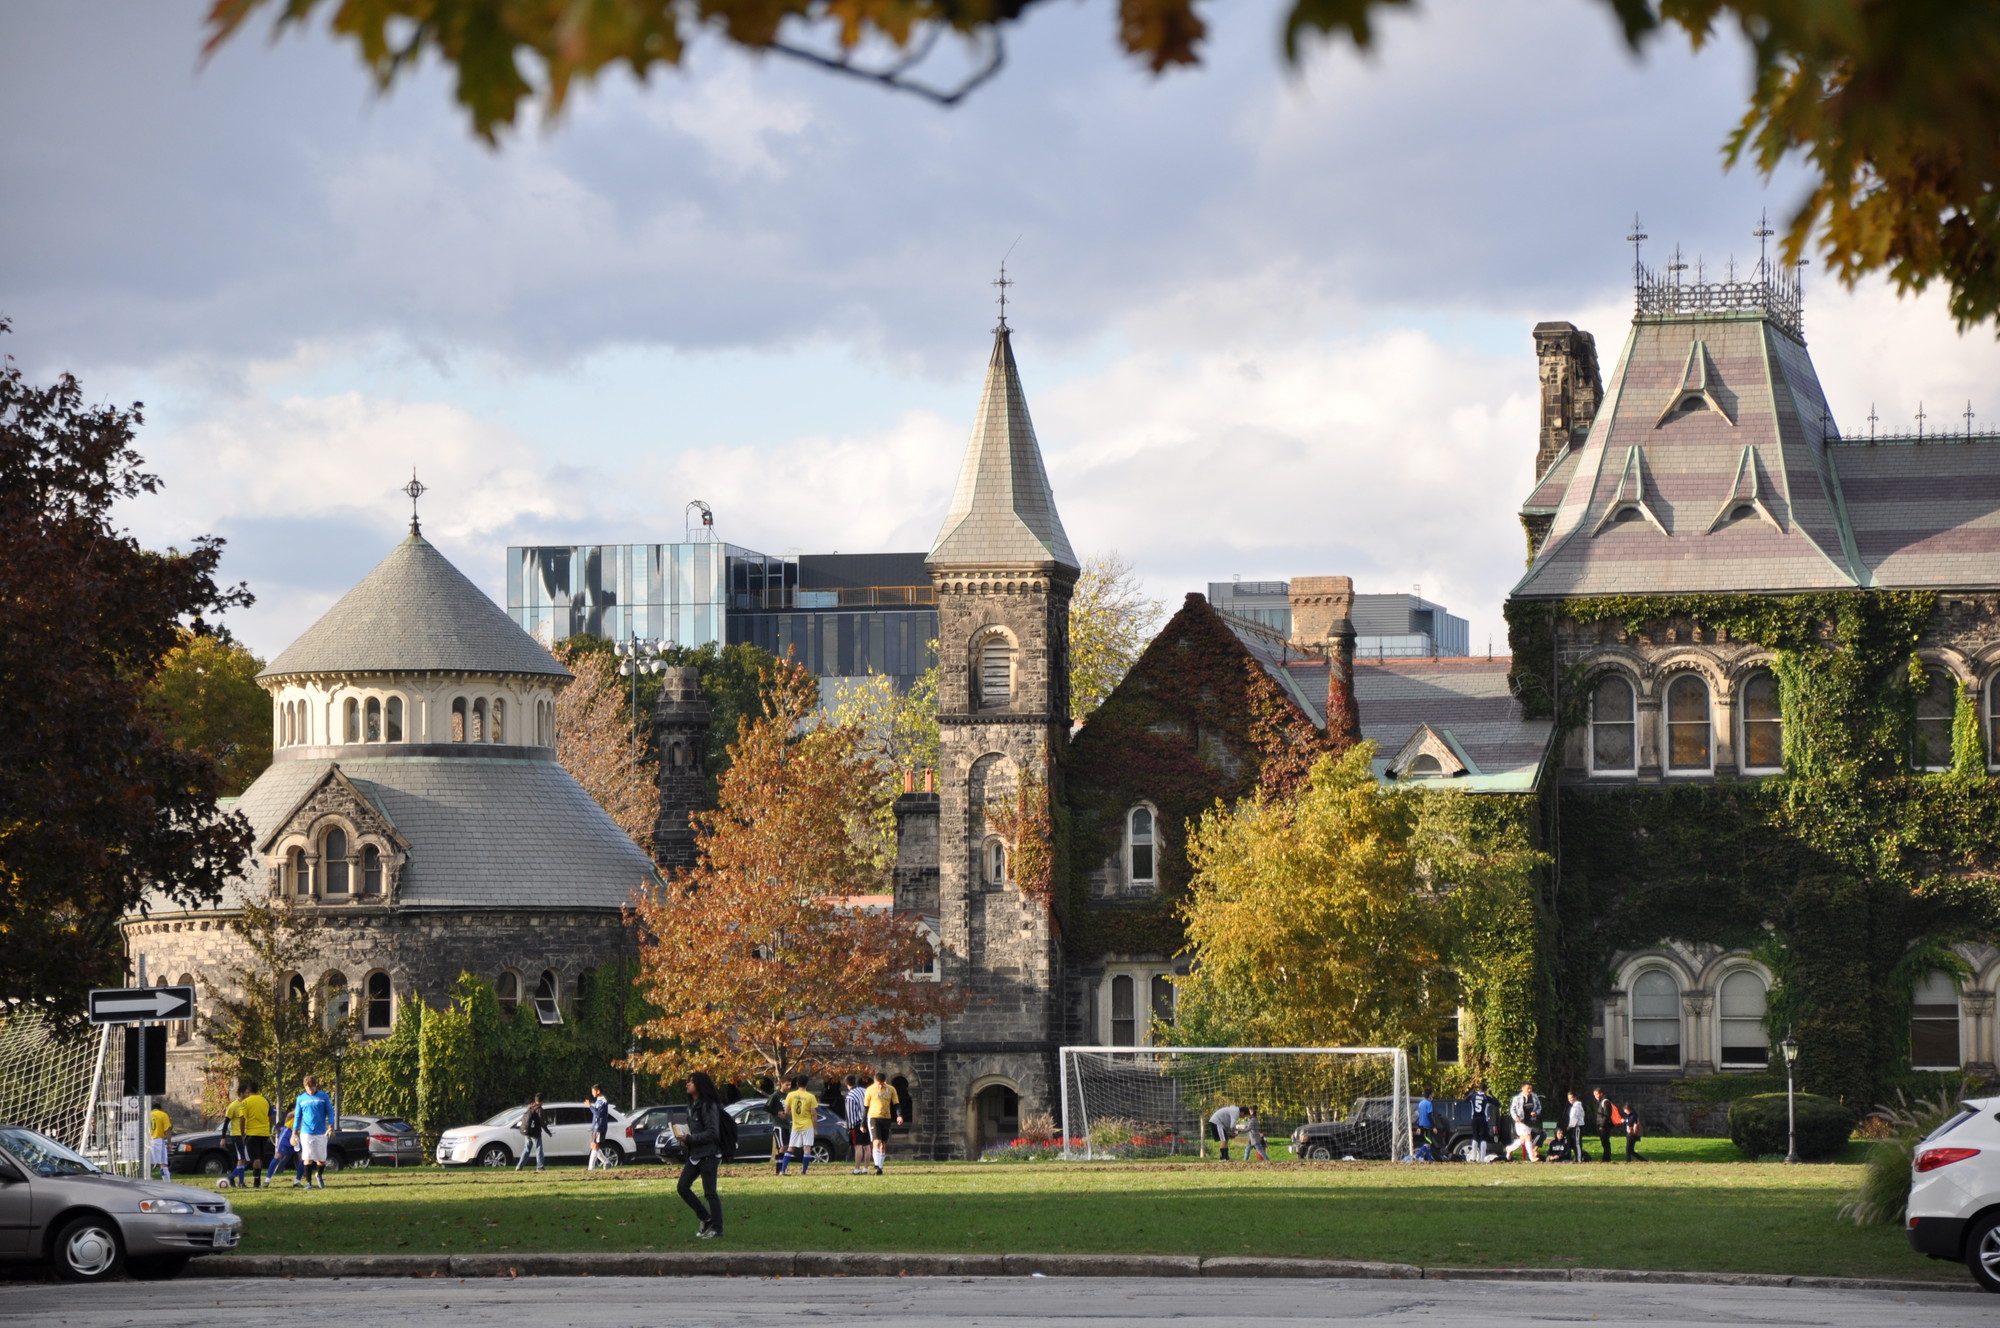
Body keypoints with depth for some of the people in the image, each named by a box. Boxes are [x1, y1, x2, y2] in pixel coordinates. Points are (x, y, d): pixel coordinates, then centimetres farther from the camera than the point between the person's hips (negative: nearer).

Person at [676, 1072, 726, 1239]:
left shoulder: (708, 1106, -15)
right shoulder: (692, 1105, 13)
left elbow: (712, 1133, -19)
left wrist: (690, 1139, -19)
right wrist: (685, 1140, 1)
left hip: (708, 1155, -9)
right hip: (694, 1154, 9)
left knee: (709, 1192, -4)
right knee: (683, 1188, 6)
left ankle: (717, 1228, 5)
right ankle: (706, 1218, 18)